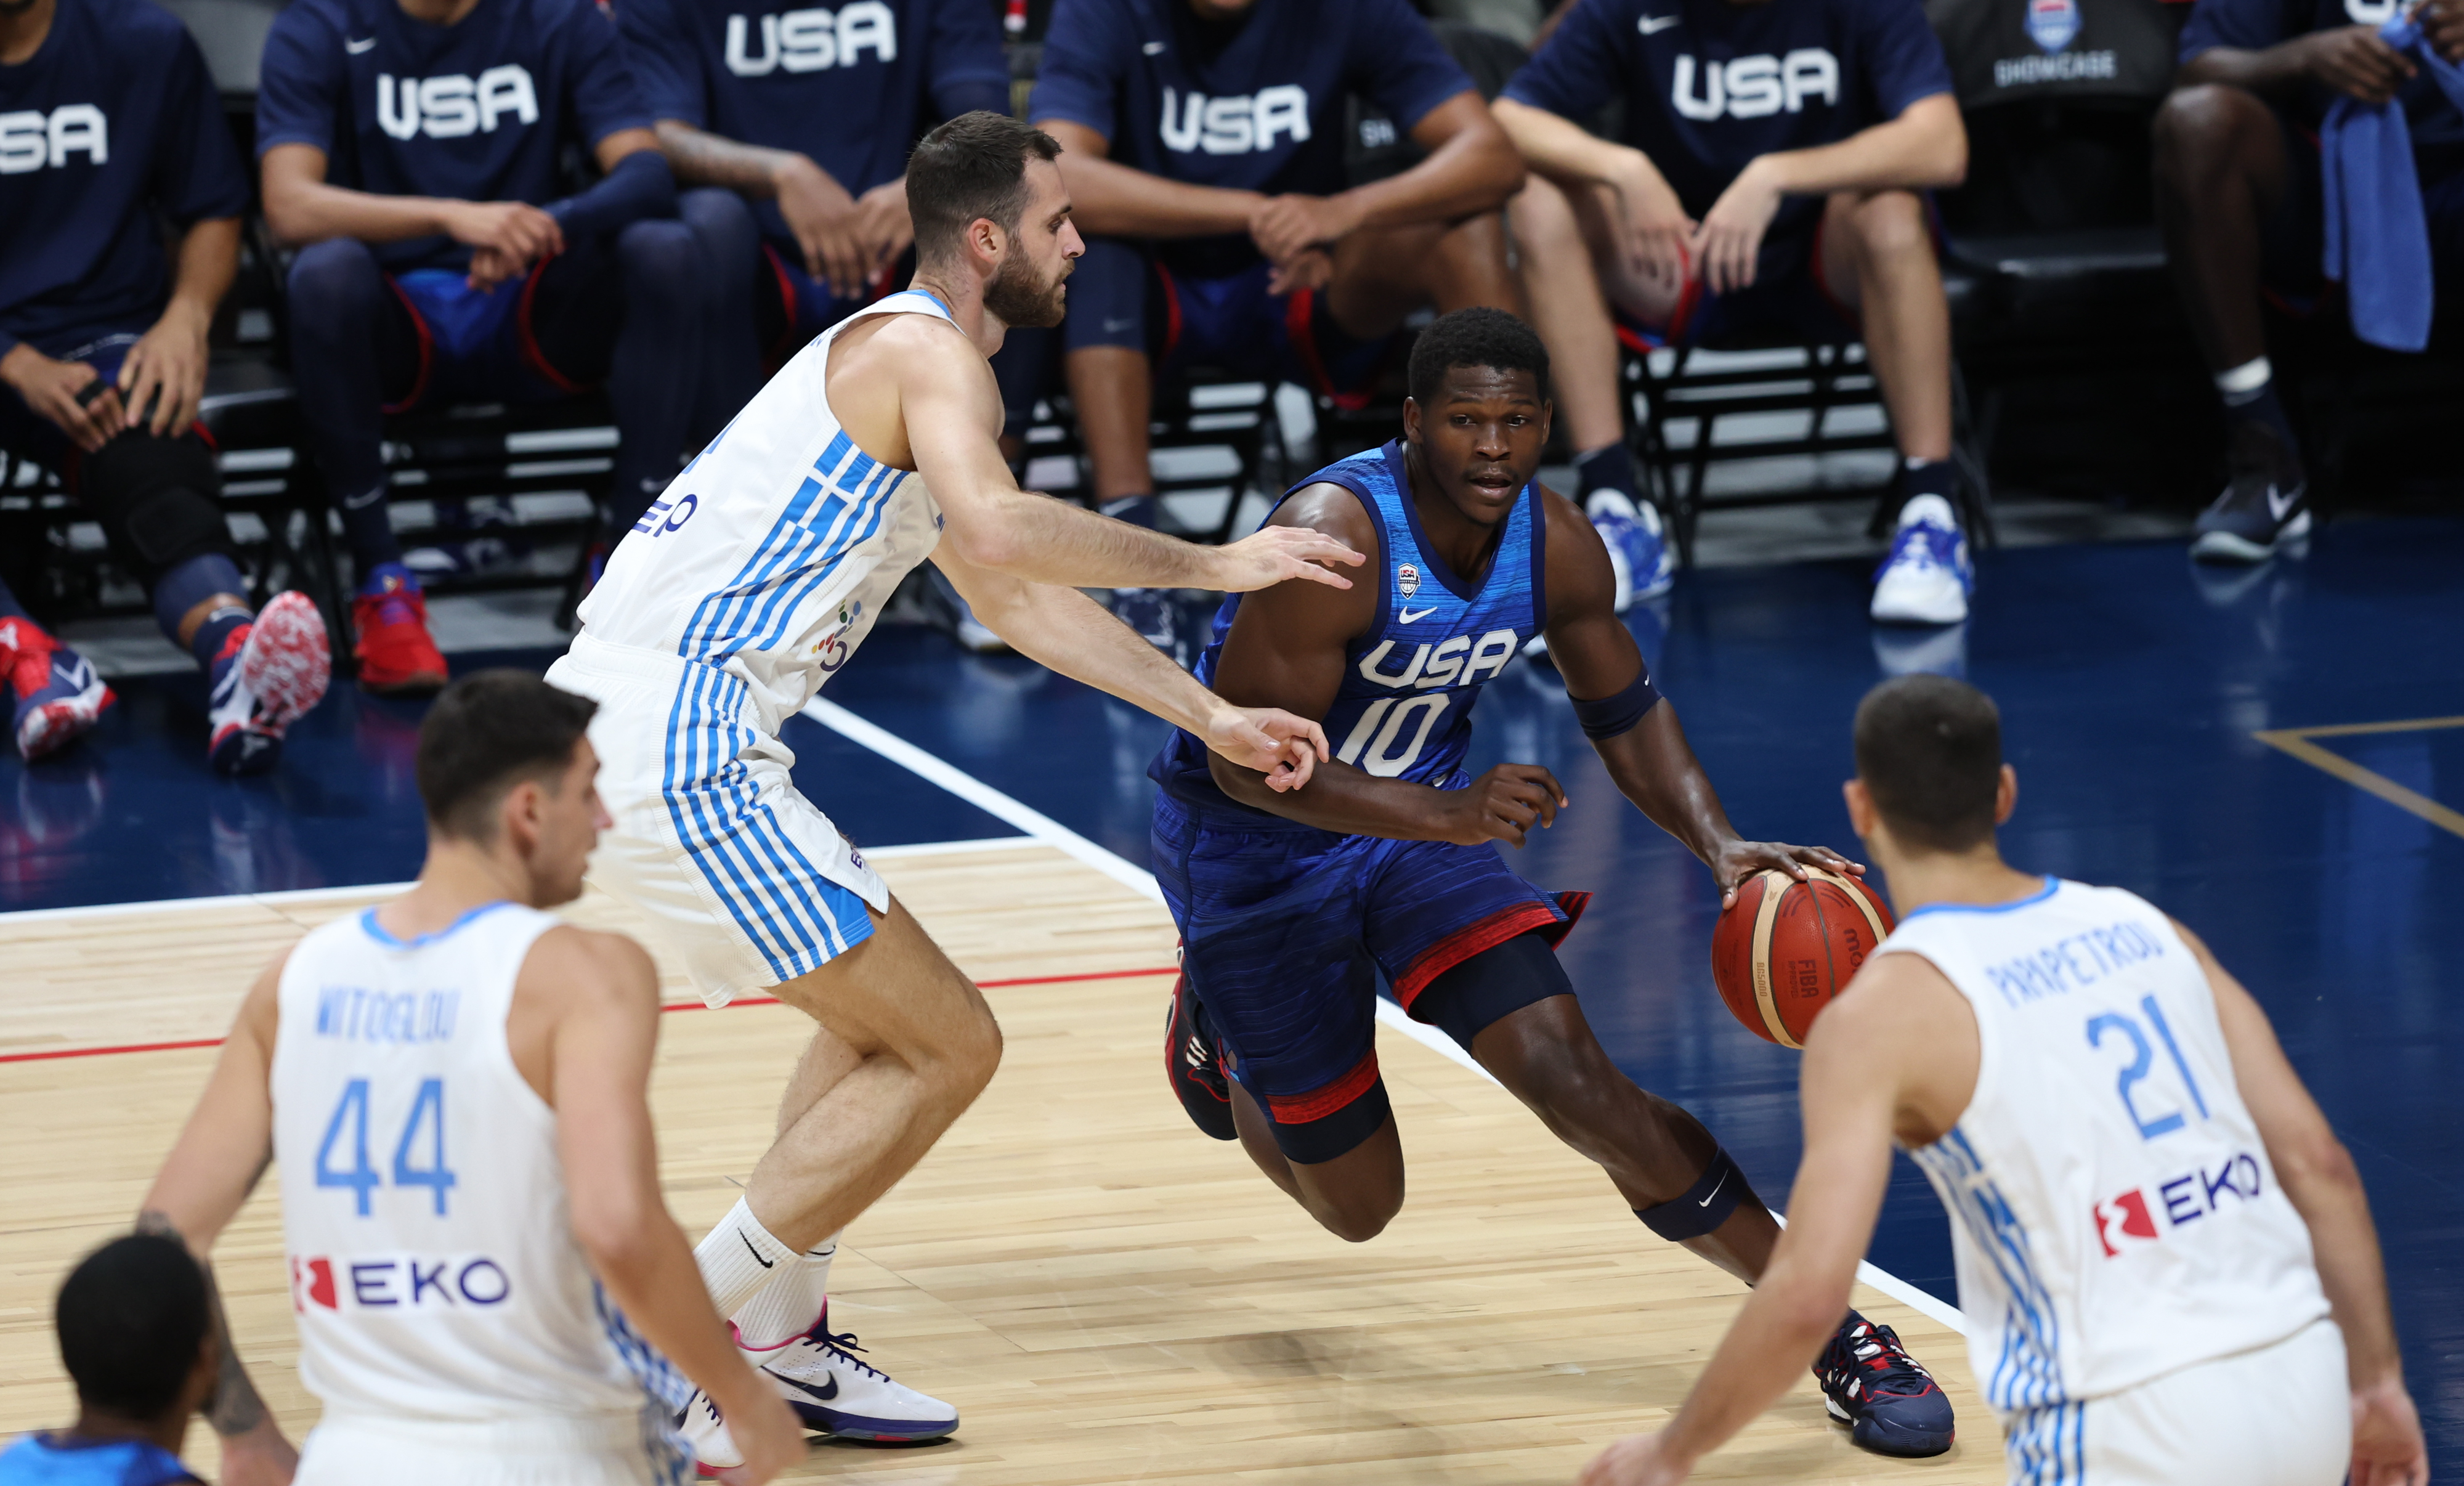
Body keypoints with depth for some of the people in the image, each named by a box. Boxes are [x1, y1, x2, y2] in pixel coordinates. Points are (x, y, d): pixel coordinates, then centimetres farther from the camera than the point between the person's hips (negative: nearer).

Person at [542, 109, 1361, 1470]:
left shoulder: (893, 360, 24)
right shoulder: (928, 353, -8)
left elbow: (1013, 598, 30)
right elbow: (996, 532, -29)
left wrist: (1210, 719, 26)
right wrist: (1212, 564, -21)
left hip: (619, 731, 10)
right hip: (675, 753, -10)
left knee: (883, 1016, 26)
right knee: (947, 1047, -5)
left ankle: (778, 1344, 27)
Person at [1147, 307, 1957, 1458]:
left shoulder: (1555, 543, -13)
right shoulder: (1333, 536, -32)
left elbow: (1626, 713, 1)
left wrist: (1723, 846, -18)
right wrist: (1449, 818, -44)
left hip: (1421, 819, 4)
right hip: (1254, 846, -4)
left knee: (1577, 1081, -15)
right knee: (1357, 1204, 6)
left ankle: (1837, 1338, -8)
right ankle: (1215, 1034, 38)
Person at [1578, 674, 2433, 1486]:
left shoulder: (1881, 1013, -5)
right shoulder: (2143, 927, 12)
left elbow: (1807, 1294, -12)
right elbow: (2318, 1161, 9)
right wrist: (2377, 1381, 16)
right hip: (2304, 1389, 6)